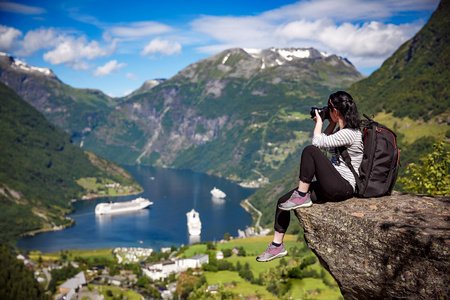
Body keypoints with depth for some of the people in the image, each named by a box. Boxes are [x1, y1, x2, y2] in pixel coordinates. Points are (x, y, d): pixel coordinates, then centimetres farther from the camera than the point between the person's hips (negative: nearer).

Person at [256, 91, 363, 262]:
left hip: (343, 187, -10)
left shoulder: (350, 133, -18)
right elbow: (326, 141, 24)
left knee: (310, 150, -27)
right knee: (282, 202, 1)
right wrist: (332, 124, 13)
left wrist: (319, 122, -5)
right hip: (332, 185, 10)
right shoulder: (342, 130, 12)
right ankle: (277, 246, 10)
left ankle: (302, 196, -16)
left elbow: (317, 142, -21)